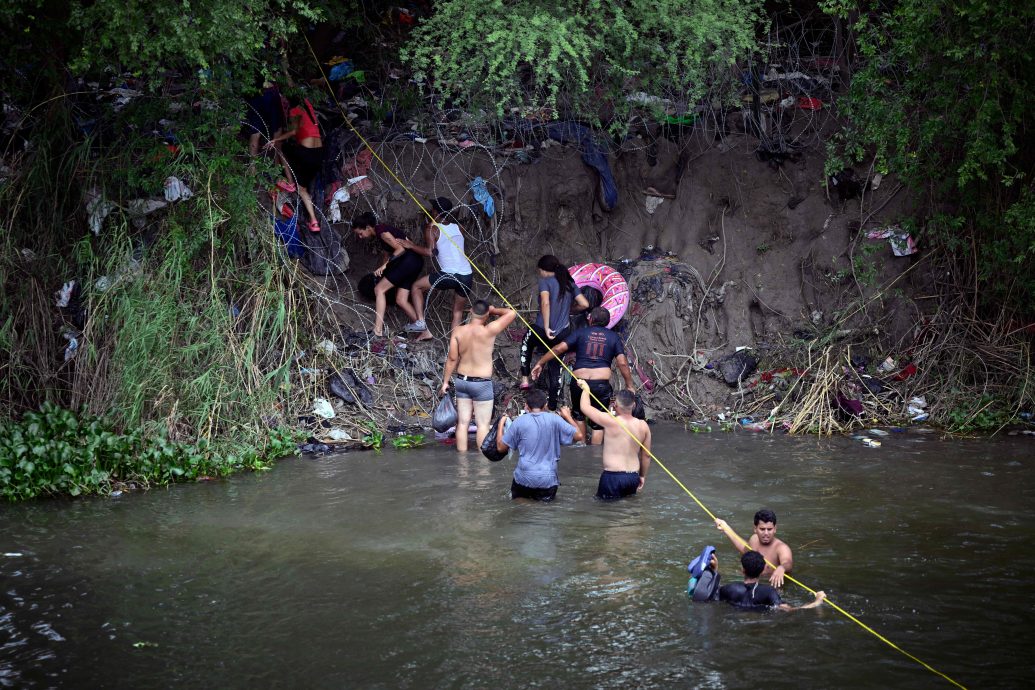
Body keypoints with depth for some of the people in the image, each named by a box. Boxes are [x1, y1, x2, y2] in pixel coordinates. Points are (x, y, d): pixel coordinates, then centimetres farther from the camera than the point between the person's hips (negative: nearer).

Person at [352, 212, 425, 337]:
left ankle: (378, 330, -15)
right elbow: (386, 253, 23)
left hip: (409, 260, -10)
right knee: (401, 300, 8)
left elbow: (400, 249, -19)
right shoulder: (380, 232, 17)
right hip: (414, 263, 10)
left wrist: (384, 265, -19)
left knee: (379, 289, -9)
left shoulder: (382, 231, -12)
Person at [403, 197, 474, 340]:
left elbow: (430, 252, -9)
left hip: (449, 275, -5)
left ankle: (420, 322, 6)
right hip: (467, 276, 5)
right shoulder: (458, 228, 17)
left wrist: (411, 246, 2)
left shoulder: (432, 229, 3)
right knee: (458, 311, 18)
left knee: (417, 286, 16)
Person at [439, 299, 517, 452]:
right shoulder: (489, 331, -16)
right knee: (483, 424, 2)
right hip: (482, 383, -4)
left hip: (462, 381, 4)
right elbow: (512, 313, -11)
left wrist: (445, 382, 5)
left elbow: (452, 358, -2)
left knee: (463, 422, 8)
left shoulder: (458, 331, -5)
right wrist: (494, 310, 6)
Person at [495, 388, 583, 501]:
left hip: (524, 478, 0)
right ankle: (543, 495, -5)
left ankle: (523, 498, -3)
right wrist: (568, 417, 18)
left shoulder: (519, 422, -6)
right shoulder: (554, 419, -6)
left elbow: (501, 447, 2)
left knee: (516, 496, 28)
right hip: (548, 480, 0)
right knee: (548, 497, 26)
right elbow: (577, 436, 2)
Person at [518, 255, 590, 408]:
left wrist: (546, 328, -20)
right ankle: (552, 406, 18)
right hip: (562, 334, 4)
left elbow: (545, 303, -23)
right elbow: (585, 304, 5)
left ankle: (525, 379, 27)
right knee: (556, 371, 15)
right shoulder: (569, 283, 9)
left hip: (542, 331, -4)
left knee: (527, 344, 32)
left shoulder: (545, 282, -6)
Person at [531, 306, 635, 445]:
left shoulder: (581, 333, 7)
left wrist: (540, 363, 7)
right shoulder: (613, 337, 8)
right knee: (598, 424, 8)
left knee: (579, 416, 24)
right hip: (601, 385, -1)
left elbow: (558, 349, -1)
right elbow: (622, 363, 1)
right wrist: (629, 386, 8)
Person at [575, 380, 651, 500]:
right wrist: (643, 476, 24)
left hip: (613, 477, -5)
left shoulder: (610, 422, -14)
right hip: (633, 478, 5)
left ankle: (617, 497, -4)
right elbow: (646, 455, 9)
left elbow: (585, 407, -5)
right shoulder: (643, 426, 0)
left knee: (601, 496, 16)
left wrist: (585, 388, 13)